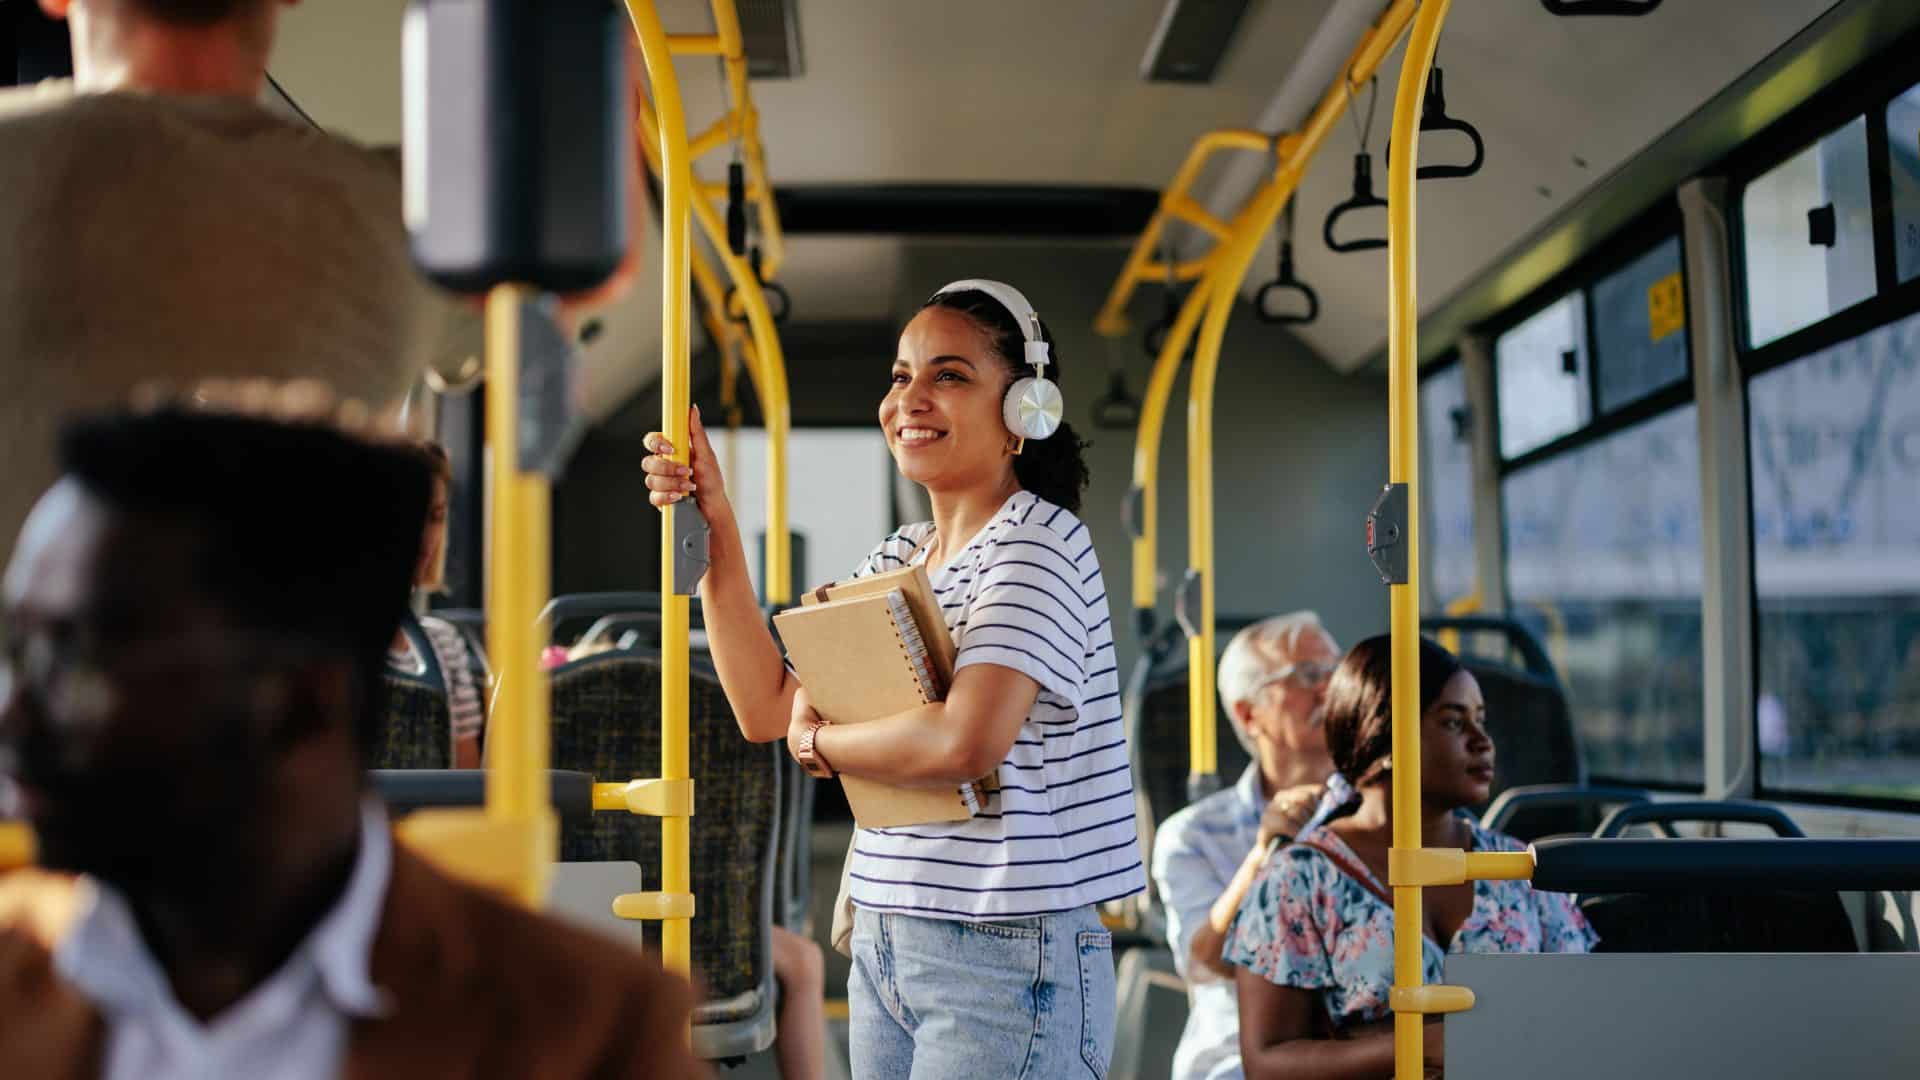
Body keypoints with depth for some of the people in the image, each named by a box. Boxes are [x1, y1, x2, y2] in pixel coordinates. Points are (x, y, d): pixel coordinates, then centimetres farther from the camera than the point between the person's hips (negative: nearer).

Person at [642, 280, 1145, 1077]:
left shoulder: (1036, 543, -12)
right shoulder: (897, 559, 13)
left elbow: (967, 741, -25)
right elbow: (768, 709, 9)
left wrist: (821, 743, -8)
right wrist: (716, 527, 5)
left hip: (1004, 955, -7)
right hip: (883, 942, 7)